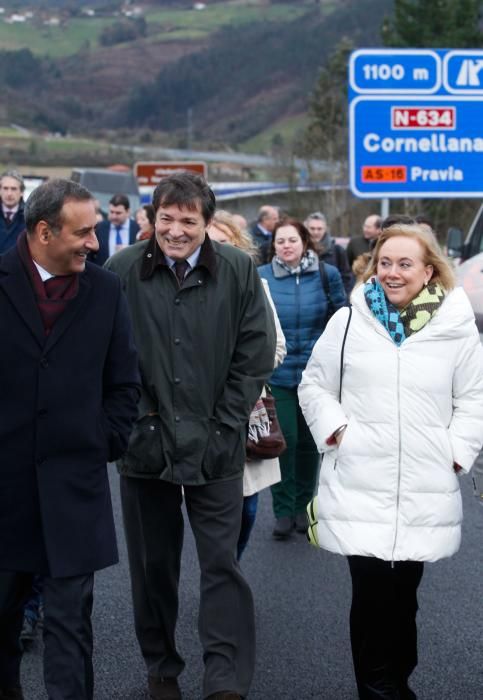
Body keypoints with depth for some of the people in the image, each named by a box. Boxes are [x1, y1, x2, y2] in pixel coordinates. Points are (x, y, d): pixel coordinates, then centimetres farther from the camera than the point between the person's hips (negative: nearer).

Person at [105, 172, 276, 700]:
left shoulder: (239, 271, -1)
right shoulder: (121, 271, -3)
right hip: (146, 442, 1)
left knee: (221, 563, -1)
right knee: (152, 564, 12)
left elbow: (256, 353, 1)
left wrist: (225, 424, -4)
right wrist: (130, 419, -4)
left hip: (215, 446, -1)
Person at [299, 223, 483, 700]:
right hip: (360, 485, -1)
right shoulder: (349, 322, 3)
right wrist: (334, 428, -3)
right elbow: (314, 386, 10)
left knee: (403, 592, 10)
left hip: (425, 491, 1)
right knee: (373, 591, -7)